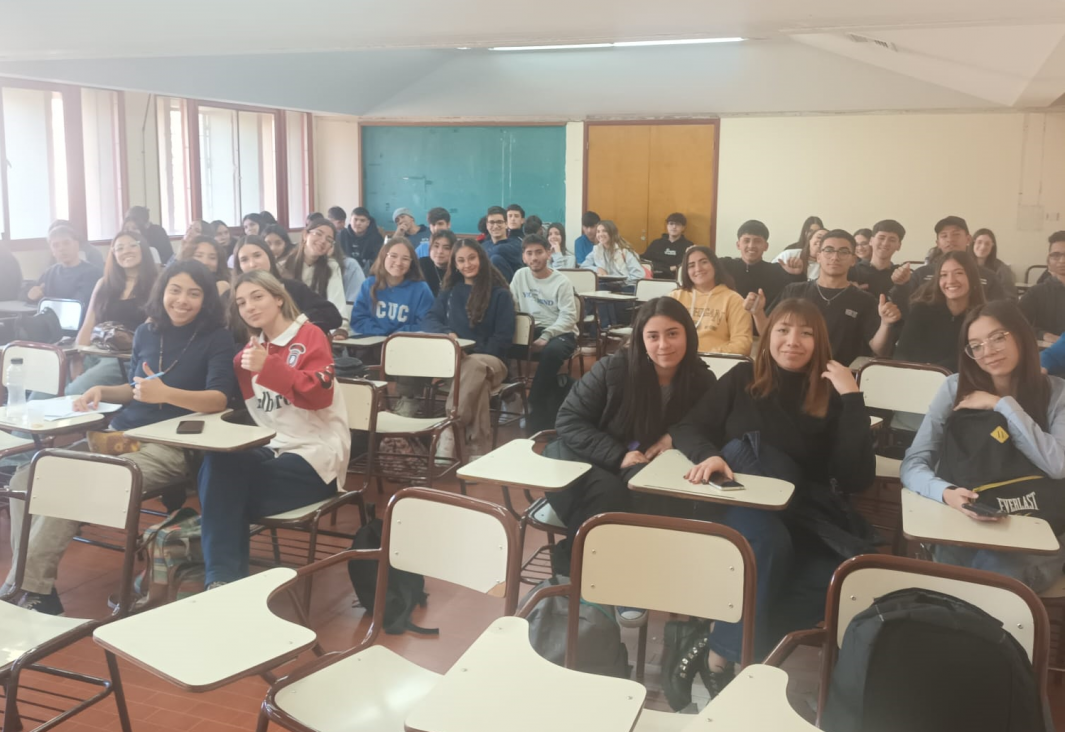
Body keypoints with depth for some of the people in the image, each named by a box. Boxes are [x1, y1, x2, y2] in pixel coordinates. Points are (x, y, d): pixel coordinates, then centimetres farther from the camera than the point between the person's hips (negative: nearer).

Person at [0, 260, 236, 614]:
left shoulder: (216, 339, -4)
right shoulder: (146, 332, 13)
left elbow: (219, 399, -17)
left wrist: (166, 393, -32)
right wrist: (102, 391, 5)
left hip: (169, 446, -7)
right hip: (117, 435, 7)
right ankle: (34, 585, -9)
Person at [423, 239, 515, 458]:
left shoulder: (500, 294, 8)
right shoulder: (449, 291, 21)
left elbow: (504, 337, 0)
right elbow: (430, 319, 11)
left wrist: (474, 355, -15)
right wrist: (446, 333, -14)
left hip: (490, 360, -2)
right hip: (454, 359, 2)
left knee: (474, 367, -41)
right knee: (476, 377, -38)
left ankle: (447, 443, -49)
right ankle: (478, 447, -41)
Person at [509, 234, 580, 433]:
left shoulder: (561, 282, -6)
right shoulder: (520, 275, 8)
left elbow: (568, 317, -14)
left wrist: (546, 336, -27)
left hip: (560, 332, -3)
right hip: (531, 329, 3)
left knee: (552, 350, -38)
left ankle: (537, 405, -23)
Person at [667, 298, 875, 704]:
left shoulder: (832, 396, 6)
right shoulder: (743, 379, 8)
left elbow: (857, 479, -6)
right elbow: (687, 429, 5)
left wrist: (853, 399, -10)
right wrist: (709, 455, -18)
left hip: (804, 518, 2)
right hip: (739, 503, -2)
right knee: (768, 542, -37)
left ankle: (711, 641, -26)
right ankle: (722, 653, -22)